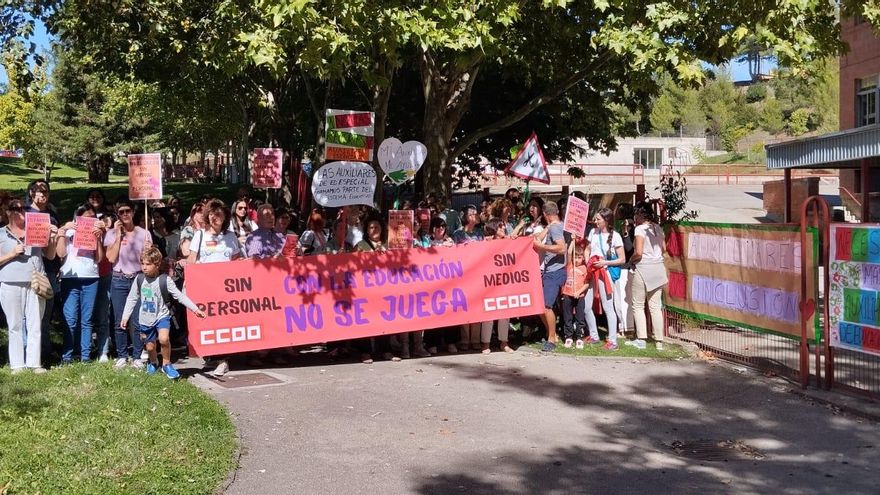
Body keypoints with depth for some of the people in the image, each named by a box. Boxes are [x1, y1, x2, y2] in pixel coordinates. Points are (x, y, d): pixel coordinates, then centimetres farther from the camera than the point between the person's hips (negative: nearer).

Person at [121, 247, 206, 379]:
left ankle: (166, 364, -4)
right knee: (150, 346, 10)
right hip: (145, 318, 3)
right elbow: (132, 299, 7)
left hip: (162, 316, -3)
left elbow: (180, 296, -12)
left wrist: (195, 309, -19)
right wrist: (125, 317, 6)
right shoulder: (139, 279, -3)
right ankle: (153, 363, 44)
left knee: (164, 339, -27)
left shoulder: (164, 280, -13)